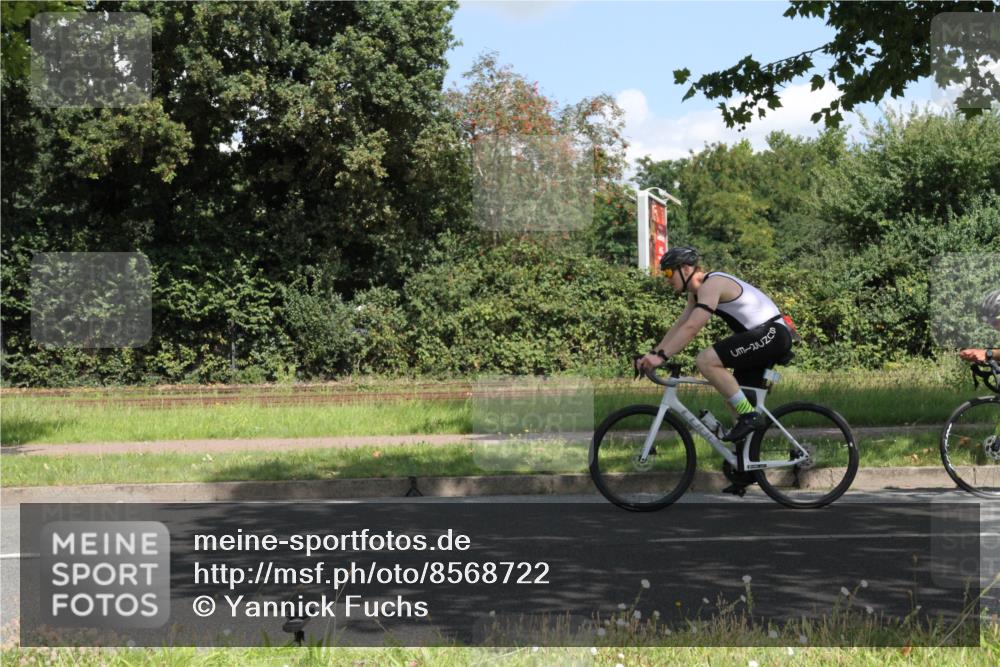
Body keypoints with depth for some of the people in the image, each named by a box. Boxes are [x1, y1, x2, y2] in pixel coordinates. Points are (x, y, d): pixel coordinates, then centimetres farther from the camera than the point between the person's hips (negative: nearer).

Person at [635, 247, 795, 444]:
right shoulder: (697, 292, 15)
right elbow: (679, 326, 17)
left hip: (772, 334, -11)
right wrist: (653, 354, 7)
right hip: (766, 338, 11)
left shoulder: (711, 285, -16)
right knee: (734, 398, 12)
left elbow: (691, 328, -25)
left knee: (706, 360, -23)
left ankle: (748, 415, -19)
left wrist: (661, 356, -28)